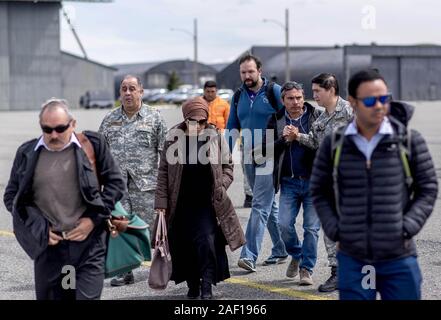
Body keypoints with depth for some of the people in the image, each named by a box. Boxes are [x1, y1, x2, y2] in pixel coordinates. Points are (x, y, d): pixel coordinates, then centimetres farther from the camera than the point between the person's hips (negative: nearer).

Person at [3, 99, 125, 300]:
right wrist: (40, 227, -2)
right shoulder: (27, 153, 6)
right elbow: (11, 196, 11)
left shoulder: (93, 144, 1)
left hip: (88, 245, -2)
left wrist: (94, 219, -5)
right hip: (48, 246, 2)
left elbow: (116, 183, 5)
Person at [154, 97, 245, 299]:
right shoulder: (174, 138, -1)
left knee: (207, 241, -14)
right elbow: (163, 173, 2)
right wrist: (161, 203, -2)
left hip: (207, 204, -1)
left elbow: (227, 167, 10)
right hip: (180, 205, 1)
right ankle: (192, 284, 22)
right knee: (183, 246, 6)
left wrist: (220, 187, -7)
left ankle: (207, 286, -6)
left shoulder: (216, 138, -1)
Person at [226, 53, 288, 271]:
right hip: (249, 158, 6)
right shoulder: (239, 96, 11)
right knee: (269, 205, 14)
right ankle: (280, 251, 24)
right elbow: (232, 127, 17)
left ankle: (250, 256, -18)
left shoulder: (274, 92, -5)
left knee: (260, 206, -12)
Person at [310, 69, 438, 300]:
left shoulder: (409, 141, -1)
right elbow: (319, 192, 12)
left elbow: (428, 188, 5)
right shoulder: (334, 145, 3)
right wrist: (334, 229, -1)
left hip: (399, 257, -1)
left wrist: (408, 227, -7)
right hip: (352, 259, 1)